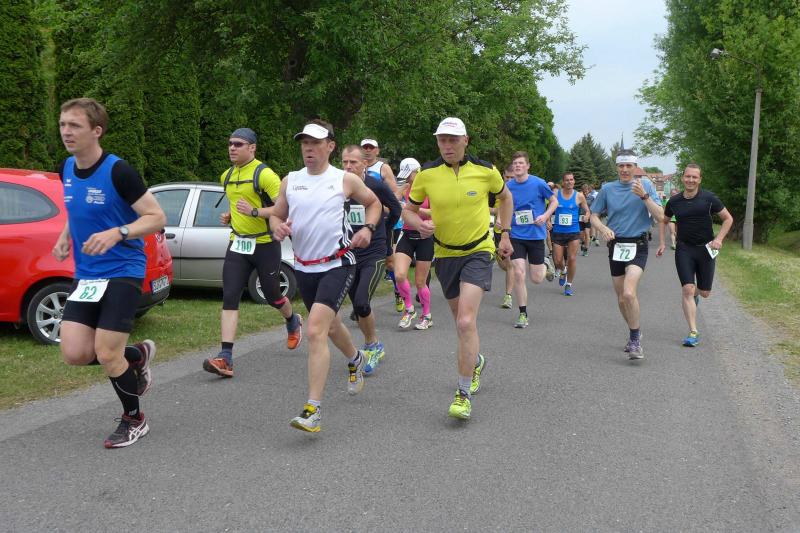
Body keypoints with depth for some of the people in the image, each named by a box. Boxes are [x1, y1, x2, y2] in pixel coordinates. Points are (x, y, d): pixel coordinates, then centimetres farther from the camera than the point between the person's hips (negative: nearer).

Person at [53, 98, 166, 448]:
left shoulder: (118, 172, -15)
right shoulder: (65, 170, 6)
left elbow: (157, 218, -14)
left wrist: (117, 233, -30)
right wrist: (65, 237, 7)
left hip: (122, 271, -7)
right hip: (85, 275, 7)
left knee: (106, 354, -7)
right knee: (74, 353, -3)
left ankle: (134, 420, 19)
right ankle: (138, 355, 27)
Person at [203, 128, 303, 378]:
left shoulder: (264, 174, -14)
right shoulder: (227, 176, 11)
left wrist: (255, 212, -28)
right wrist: (229, 216, 10)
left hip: (265, 245, -5)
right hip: (238, 244, 6)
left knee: (271, 295, 11)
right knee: (230, 298, -8)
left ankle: (293, 322, 46)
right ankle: (226, 357, -12)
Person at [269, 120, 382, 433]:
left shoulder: (346, 180, -3)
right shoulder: (290, 181, 6)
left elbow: (373, 202, 12)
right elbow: (276, 215, 14)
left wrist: (368, 228, -6)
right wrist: (278, 227, -9)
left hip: (337, 264, -5)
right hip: (304, 267, 6)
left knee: (315, 330, -20)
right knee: (329, 325, 23)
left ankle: (313, 410, -19)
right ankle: (356, 360, 55)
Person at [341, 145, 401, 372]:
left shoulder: (376, 186, -11)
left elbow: (396, 210, 7)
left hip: (374, 254, -4)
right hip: (349, 255, 4)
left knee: (361, 303, -17)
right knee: (358, 306, 11)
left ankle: (372, 345, 7)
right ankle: (374, 346, 30)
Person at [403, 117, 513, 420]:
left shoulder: (486, 171, -9)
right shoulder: (427, 174, -7)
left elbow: (505, 197, 11)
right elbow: (408, 209, 4)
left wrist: (505, 235, 10)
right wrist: (419, 223, -18)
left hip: (478, 251, -3)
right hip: (445, 254, 3)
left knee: (466, 322, -18)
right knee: (462, 320, 17)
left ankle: (464, 394, -8)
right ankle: (476, 361, 49)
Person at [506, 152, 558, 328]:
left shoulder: (538, 183, -8)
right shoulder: (508, 186, 0)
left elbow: (554, 201, 3)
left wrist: (545, 215, -14)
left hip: (536, 234, -1)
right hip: (516, 236, 2)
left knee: (536, 279, 2)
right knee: (518, 273, -9)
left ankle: (544, 266, 39)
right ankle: (523, 314, 4)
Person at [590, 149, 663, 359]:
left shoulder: (645, 185, 0)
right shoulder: (607, 188, 5)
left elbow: (660, 217, -5)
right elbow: (594, 216, 8)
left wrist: (644, 196, -18)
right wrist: (603, 229, -12)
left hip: (638, 246, -3)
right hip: (616, 245, 3)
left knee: (629, 293, -22)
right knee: (621, 299, 11)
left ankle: (635, 340, -8)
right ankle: (634, 333, 34)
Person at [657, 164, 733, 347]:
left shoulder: (708, 198, -6)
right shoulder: (674, 201, 1)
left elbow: (728, 218, 2)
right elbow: (663, 221, 18)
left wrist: (719, 239, -12)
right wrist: (662, 243, 6)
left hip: (706, 249, 0)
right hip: (684, 249, 0)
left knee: (705, 293, 7)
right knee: (687, 289, -12)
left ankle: (695, 294, 47)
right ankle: (693, 333, -9)